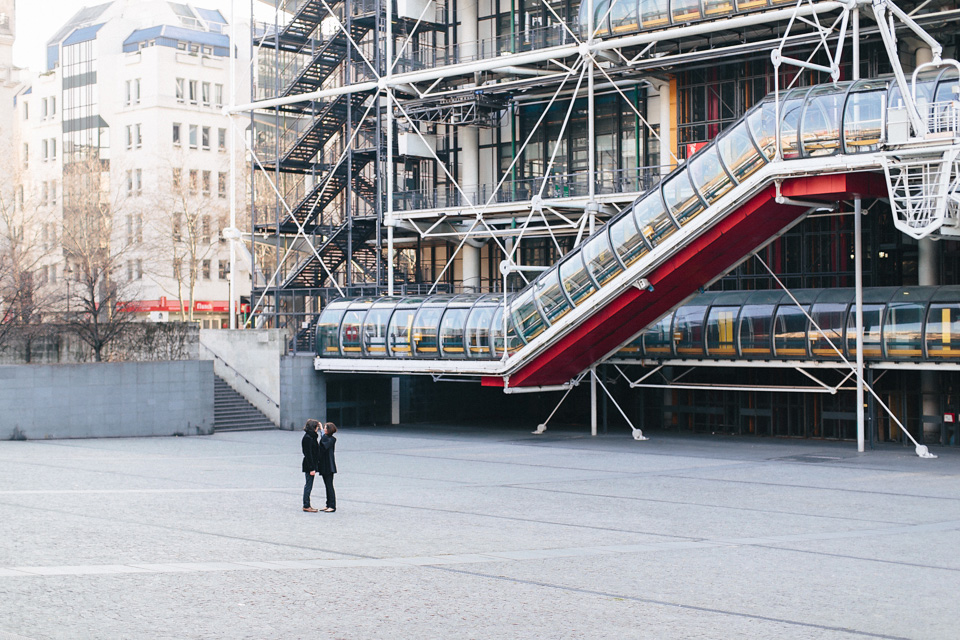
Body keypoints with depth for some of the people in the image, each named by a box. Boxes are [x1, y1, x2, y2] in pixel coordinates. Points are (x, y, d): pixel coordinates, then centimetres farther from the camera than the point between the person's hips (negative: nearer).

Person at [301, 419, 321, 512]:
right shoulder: (307, 438, -17)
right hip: (309, 466, -10)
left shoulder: (312, 437, 13)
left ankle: (307, 505, 18)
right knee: (308, 485, -4)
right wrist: (311, 468, -21)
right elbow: (308, 454, -20)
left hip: (312, 464, 10)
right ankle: (306, 506, 1)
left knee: (308, 486, 13)